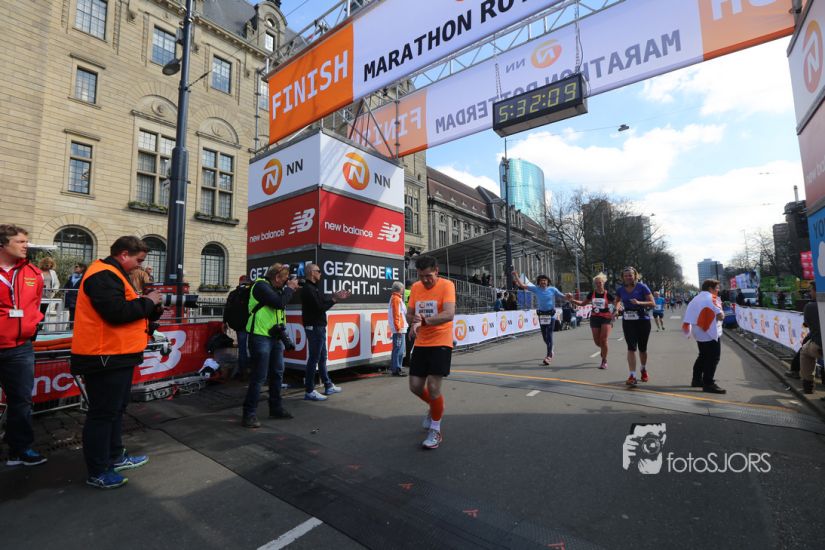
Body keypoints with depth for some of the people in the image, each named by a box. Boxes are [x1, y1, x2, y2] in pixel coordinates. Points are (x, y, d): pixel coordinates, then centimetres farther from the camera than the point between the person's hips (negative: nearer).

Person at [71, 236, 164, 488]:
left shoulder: (112, 274, 17)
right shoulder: (103, 276, -18)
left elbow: (125, 309, 18)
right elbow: (117, 312, -29)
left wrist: (153, 309, 5)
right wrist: (148, 301, -16)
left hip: (117, 356, 11)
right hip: (105, 357, -11)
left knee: (115, 410, 20)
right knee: (103, 414, 1)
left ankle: (115, 457, 34)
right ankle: (97, 473, 14)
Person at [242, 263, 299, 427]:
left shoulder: (275, 288, 13)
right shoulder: (261, 286, -13)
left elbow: (284, 303, 17)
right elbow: (279, 302, -24)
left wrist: (290, 289, 6)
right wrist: (290, 288, -11)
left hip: (275, 337, 9)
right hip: (261, 337, -9)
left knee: (277, 373, 15)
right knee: (259, 377, -5)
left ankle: (276, 408, 28)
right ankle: (249, 414, 6)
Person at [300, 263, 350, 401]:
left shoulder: (313, 288, 16)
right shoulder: (308, 289, -17)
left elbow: (324, 301, 13)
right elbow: (320, 308, -22)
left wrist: (337, 297, 9)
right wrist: (335, 298, -13)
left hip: (319, 327, 11)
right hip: (314, 328, -11)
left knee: (322, 358, 16)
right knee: (314, 359, -3)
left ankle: (328, 386, 26)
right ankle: (309, 391, 5)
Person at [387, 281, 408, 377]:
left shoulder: (396, 298, 20)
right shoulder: (396, 299, -12)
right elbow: (396, 315, -18)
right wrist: (398, 328, -20)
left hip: (400, 329, 11)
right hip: (399, 329, -11)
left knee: (400, 349, 15)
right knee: (399, 350, -8)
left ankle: (396, 368, 22)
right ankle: (396, 370, -5)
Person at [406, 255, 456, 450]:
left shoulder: (446, 285, -13)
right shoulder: (415, 287, 4)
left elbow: (449, 314, -27)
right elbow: (409, 314, 8)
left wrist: (423, 321, -38)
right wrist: (414, 320, -16)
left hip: (441, 343, -6)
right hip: (421, 344, 6)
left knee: (433, 387, -7)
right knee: (415, 386, 10)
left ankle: (435, 431, 16)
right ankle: (435, 409, 42)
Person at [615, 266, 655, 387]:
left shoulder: (642, 287, -9)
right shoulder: (620, 289, 0)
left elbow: (652, 303, -9)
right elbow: (618, 301, 20)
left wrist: (639, 302, -25)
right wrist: (617, 309, 0)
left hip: (643, 320, -1)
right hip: (628, 321, 1)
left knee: (642, 348, 12)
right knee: (631, 348, -9)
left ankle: (644, 370, 38)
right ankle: (632, 376, -11)